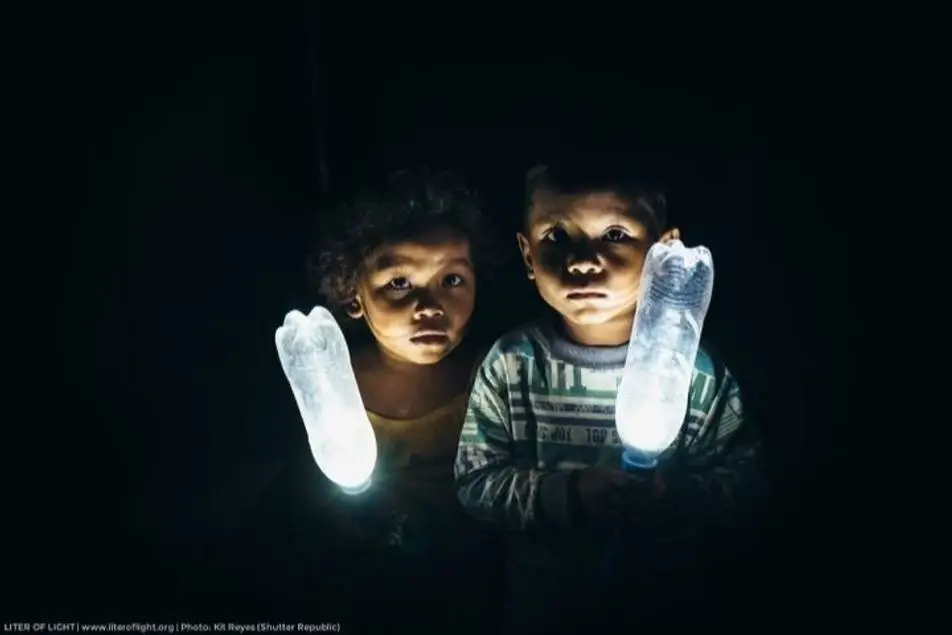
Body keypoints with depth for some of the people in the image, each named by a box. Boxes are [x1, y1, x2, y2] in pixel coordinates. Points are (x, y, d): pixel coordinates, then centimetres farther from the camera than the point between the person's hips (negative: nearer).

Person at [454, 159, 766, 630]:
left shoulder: (698, 371, -17)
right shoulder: (511, 364, -16)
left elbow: (744, 477, -10)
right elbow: (474, 481, -15)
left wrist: (679, 498, -29)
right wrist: (568, 494, -29)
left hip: (658, 596, 0)